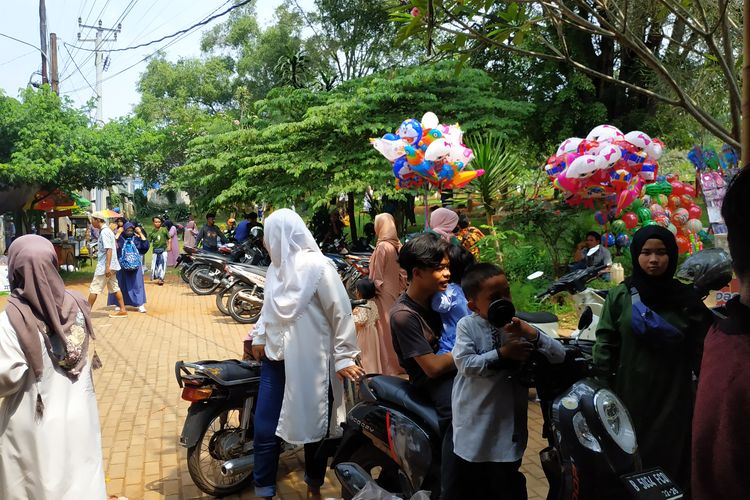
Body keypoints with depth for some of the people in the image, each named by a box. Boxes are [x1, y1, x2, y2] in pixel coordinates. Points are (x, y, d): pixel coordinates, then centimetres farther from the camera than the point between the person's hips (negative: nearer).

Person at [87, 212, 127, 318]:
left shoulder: (104, 232, -16)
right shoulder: (107, 230, 14)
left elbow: (109, 250, -23)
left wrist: (107, 267, -26)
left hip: (104, 266, -10)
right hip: (111, 266, 10)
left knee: (94, 289, -3)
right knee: (114, 288, 11)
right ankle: (122, 310, 12)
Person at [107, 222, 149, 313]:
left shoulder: (136, 239, 4)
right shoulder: (120, 239, -1)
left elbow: (146, 245, -7)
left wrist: (140, 233, -8)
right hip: (121, 266, -1)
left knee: (137, 284, -1)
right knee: (121, 285, 8)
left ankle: (140, 304, -1)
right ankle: (118, 303, 21)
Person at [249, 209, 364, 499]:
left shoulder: (317, 266, -14)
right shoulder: (276, 266, 9)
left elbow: (341, 314, -13)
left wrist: (344, 357, -12)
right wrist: (259, 336, 16)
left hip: (310, 363, -6)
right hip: (275, 358, 6)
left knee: (314, 427, 11)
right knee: (264, 429, 4)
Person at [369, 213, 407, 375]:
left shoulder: (382, 247, -16)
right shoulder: (398, 246, 4)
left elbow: (377, 276, -14)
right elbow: (402, 273, 9)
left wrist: (372, 290, -5)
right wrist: (401, 288, 16)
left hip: (383, 293, -7)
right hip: (396, 292, 7)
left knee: (386, 328, 0)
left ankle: (389, 366, 6)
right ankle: (400, 362, 23)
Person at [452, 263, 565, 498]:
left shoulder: (519, 326, -2)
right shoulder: (467, 326, -9)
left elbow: (559, 356, -7)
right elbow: (465, 364, -19)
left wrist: (531, 333, -21)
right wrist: (502, 354, -18)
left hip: (508, 428, 2)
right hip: (475, 429, -1)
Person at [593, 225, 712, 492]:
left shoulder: (686, 298, 2)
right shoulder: (620, 295, -1)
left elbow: (701, 352, 4)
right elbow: (605, 346, 0)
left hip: (673, 400, 1)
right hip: (630, 398, 0)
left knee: (672, 466, 5)